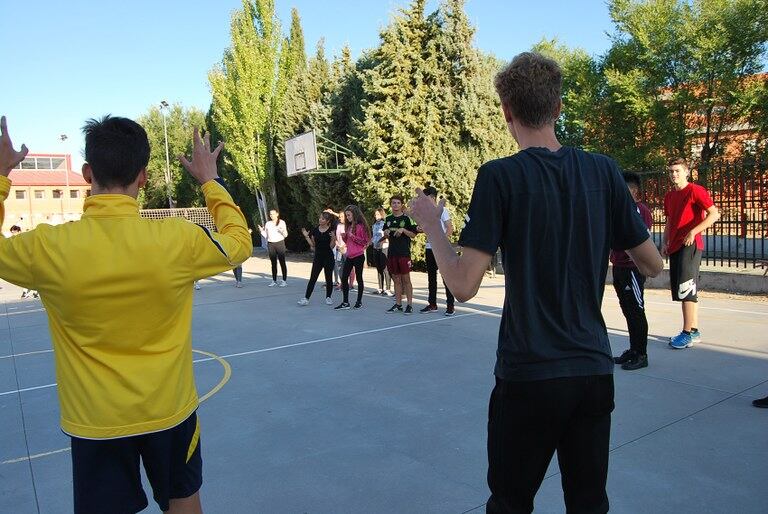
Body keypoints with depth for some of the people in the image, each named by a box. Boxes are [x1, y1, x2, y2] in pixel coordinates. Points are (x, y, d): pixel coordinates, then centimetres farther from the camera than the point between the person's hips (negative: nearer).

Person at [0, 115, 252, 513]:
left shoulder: (46, 247, -18)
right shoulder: (178, 238, -19)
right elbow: (240, 243, 0)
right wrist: (210, 180, 7)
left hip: (94, 420, 0)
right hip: (169, 409, 0)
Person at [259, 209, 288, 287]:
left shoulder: (282, 222, 0)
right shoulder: (268, 223, 10)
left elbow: (285, 235, -2)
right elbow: (266, 235, 12)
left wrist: (282, 231, -22)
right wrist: (261, 231, -5)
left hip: (280, 243, -4)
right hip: (270, 244, 4)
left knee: (282, 262, -2)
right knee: (273, 263, 7)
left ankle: (284, 280, 2)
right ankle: (274, 281, 12)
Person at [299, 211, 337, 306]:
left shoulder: (331, 231, -7)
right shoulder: (315, 230, 3)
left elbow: (332, 246, -9)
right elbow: (313, 245, 8)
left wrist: (333, 238, -24)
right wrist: (306, 236, -1)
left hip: (328, 258, -3)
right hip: (318, 257, 3)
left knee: (329, 278, 8)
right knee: (312, 278, -1)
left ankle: (328, 297, 23)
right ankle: (306, 298, -2)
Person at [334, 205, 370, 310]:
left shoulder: (360, 226, -9)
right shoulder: (349, 226, 14)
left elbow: (364, 242, -12)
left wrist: (352, 236, -17)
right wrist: (344, 237, 1)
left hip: (358, 256, -8)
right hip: (349, 256, 8)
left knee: (359, 278, 4)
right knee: (344, 277, 2)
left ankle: (359, 301, 16)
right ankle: (345, 302, 6)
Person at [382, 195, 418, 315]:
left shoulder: (407, 218, -3)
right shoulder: (388, 219, 11)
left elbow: (414, 235, -4)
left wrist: (403, 230, -18)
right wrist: (386, 233, -1)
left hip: (404, 252, -5)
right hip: (392, 252, 5)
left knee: (406, 279, -1)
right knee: (396, 280, 10)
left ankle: (409, 305, 5)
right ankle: (398, 304, 17)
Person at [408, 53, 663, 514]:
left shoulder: (500, 176, -13)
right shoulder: (603, 170, -1)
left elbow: (464, 285, -17)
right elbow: (653, 265, 5)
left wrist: (431, 224, -2)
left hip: (528, 376, -4)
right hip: (595, 371, 4)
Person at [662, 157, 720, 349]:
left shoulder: (695, 191, -6)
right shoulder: (669, 196, 17)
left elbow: (714, 214, -13)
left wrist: (692, 232, -20)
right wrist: (664, 242, 11)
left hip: (690, 245, -8)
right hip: (674, 247, 8)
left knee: (686, 289, -10)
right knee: (678, 289, 10)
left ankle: (688, 333, -4)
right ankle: (694, 331, 19)